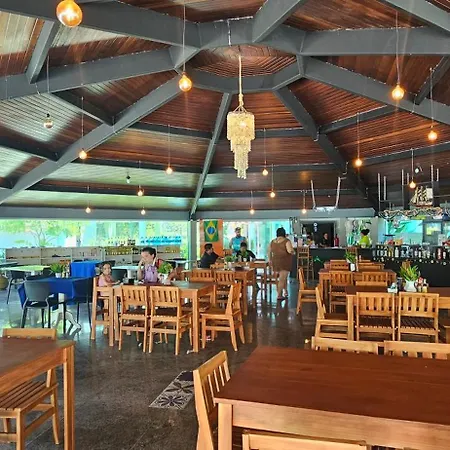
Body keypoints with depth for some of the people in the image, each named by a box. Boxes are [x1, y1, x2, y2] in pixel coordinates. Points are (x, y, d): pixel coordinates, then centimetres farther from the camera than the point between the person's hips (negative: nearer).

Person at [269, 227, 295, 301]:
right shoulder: (286, 241, -10)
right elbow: (290, 251, -21)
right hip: (284, 262, -6)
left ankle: (285, 291, 28)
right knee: (282, 279, -3)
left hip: (275, 261, 6)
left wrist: (270, 260, 23)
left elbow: (269, 251, 12)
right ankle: (279, 295, -3)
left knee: (284, 277, 20)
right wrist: (292, 252, 0)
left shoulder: (273, 241, 7)